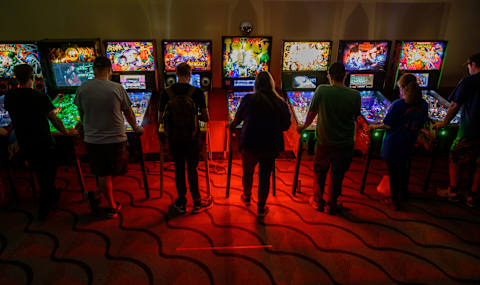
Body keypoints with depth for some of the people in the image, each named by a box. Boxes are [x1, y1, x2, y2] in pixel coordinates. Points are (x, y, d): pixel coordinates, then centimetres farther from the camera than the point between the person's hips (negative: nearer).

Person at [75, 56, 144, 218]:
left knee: (103, 174, 13)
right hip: (115, 139, -2)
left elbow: (82, 114, 8)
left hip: (92, 140, 2)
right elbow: (128, 113, 0)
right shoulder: (117, 88, -11)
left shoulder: (82, 89, -4)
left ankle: (112, 206, 14)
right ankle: (97, 194, 14)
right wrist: (136, 128, 19)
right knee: (113, 171, 18)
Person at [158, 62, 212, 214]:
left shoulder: (166, 93, -5)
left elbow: (160, 119, -1)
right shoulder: (197, 92, -10)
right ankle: (197, 203, 20)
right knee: (192, 169, 9)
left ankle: (181, 203, 24)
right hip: (192, 138, -1)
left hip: (174, 138, 1)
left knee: (179, 168, 13)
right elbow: (206, 117, -7)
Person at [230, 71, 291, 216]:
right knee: (265, 176, 13)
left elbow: (238, 118, 6)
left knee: (248, 172, 22)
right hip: (272, 145, 1)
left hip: (250, 144, 0)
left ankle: (247, 197, 45)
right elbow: (286, 126, 4)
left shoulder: (248, 99, -7)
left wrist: (232, 126, 26)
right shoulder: (281, 103, -3)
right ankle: (261, 208, 25)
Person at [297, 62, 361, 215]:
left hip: (324, 142, 0)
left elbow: (311, 113, -3)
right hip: (345, 145, 1)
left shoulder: (321, 90, -14)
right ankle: (331, 205, 30)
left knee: (320, 172, 20)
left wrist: (304, 126, 16)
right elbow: (355, 118, 2)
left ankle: (317, 201, 34)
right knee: (337, 176, 15)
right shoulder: (355, 95, -11)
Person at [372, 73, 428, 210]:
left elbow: (388, 125, -17)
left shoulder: (398, 105, -22)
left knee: (393, 171, 9)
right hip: (408, 145, 6)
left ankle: (395, 201, 21)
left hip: (393, 146, -5)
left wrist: (375, 126, 0)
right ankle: (404, 192, 47)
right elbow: (421, 123, 7)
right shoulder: (423, 104, -4)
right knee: (404, 167, 28)